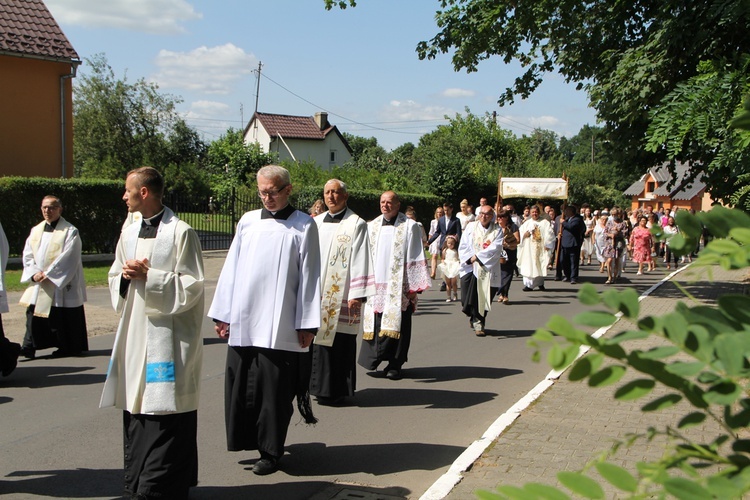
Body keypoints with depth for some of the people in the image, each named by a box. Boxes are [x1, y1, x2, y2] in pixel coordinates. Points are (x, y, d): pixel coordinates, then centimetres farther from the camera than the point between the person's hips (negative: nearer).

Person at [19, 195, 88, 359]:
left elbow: (68, 258, -14)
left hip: (62, 284, -5)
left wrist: (48, 274, -17)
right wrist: (34, 274, -8)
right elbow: (27, 255, 9)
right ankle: (29, 347, 3)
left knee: (64, 319, 1)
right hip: (38, 285, 5)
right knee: (34, 314, -1)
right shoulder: (36, 230, 12)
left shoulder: (70, 231, -6)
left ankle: (67, 348, 13)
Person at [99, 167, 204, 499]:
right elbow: (115, 281, 19)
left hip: (167, 337, -7)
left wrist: (150, 277, -16)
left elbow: (191, 286, -10)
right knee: (135, 408, 10)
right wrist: (125, 276, -3)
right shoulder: (129, 234, 14)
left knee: (165, 413, -5)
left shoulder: (180, 233, -7)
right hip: (133, 333, 7)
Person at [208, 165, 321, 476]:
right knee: (240, 385, 6)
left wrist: (307, 323, -6)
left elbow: (309, 276, -2)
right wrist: (222, 313, 9)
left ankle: (270, 451, 14)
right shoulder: (248, 222, 11)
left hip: (280, 326, -4)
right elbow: (231, 268, 12)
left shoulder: (303, 226, 0)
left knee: (274, 389, 0)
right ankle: (246, 437, 24)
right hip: (243, 322, 4)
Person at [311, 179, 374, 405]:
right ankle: (322, 386, 19)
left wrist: (357, 294, -14)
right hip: (318, 293, 5)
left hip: (342, 295, -5)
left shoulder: (356, 224, -3)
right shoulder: (316, 223, 13)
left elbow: (360, 261, -8)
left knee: (340, 342, -1)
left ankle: (338, 390, 9)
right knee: (320, 339, 8)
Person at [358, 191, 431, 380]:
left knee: (397, 324, -1)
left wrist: (414, 286, -8)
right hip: (376, 285, 4)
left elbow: (415, 257, -4)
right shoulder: (372, 226, 12)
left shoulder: (409, 226, -1)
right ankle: (373, 358, 12)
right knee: (375, 322, 3)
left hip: (398, 285, -4)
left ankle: (394, 365, 6)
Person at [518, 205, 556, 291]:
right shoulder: (526, 223, 12)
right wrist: (524, 234, -13)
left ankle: (540, 283, 22)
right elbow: (519, 232, 9)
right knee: (529, 266, -8)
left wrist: (547, 245, -13)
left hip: (541, 248, -1)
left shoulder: (545, 223, 5)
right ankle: (528, 284, -8)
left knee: (540, 266, 6)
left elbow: (549, 234, -3)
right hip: (529, 249, 1)